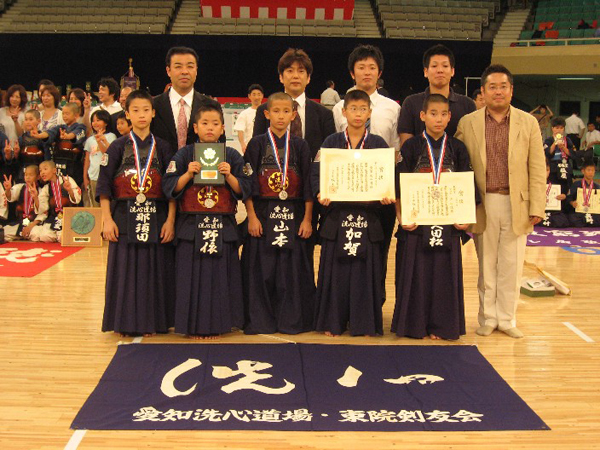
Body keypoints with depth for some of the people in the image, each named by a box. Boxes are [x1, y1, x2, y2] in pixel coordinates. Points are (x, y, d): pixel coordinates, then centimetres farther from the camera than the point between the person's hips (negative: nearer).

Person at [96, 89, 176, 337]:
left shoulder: (162, 147, 6)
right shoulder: (118, 147, 4)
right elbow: (104, 186, 1)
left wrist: (170, 220, -4)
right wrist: (107, 219, -7)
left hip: (156, 218, 1)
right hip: (125, 217, -1)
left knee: (155, 270, 3)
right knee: (125, 270, 2)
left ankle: (153, 322, 15)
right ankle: (127, 322, 14)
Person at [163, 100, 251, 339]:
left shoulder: (232, 156, 5)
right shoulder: (184, 155, 4)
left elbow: (244, 190, 2)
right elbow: (170, 188, -1)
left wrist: (229, 175, -13)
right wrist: (188, 174, -14)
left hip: (223, 227, 1)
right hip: (191, 227, -1)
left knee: (220, 275, 4)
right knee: (193, 276, 1)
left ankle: (217, 324, 17)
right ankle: (194, 325, 13)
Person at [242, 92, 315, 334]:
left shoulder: (300, 146, 7)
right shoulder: (257, 144, 4)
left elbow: (308, 185, 6)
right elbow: (247, 183, 1)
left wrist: (307, 219, 0)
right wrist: (252, 216, -7)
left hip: (293, 214, 1)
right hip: (263, 214, -1)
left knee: (293, 268, 2)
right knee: (261, 269, 0)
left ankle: (292, 320, 13)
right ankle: (260, 321, 11)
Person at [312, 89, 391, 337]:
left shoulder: (378, 144, 7)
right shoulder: (331, 142, 5)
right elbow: (316, 172, 1)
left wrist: (387, 195, -14)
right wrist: (320, 193, -17)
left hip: (367, 215, 0)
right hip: (336, 214, 0)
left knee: (366, 269, 3)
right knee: (335, 269, 3)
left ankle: (365, 322, 15)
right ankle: (333, 321, 14)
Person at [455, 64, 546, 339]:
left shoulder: (528, 123, 5)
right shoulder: (467, 123, 3)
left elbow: (537, 169, 3)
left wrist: (537, 207, -3)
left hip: (516, 205, 0)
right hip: (483, 204, 0)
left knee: (511, 266, 6)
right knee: (486, 266, 9)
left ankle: (507, 319, 20)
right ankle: (488, 318, 22)